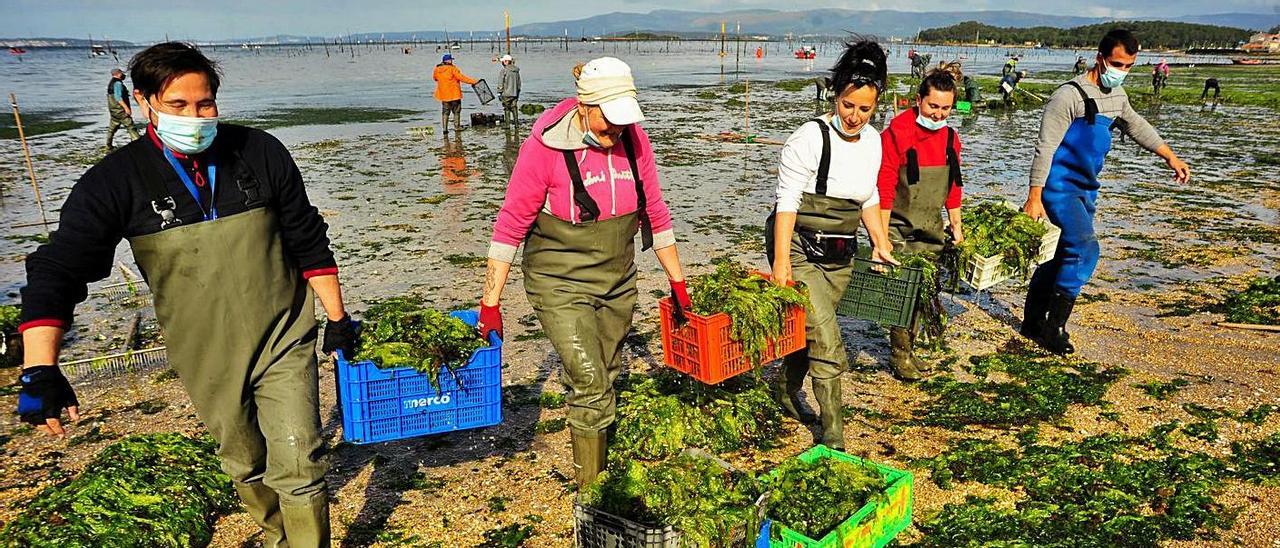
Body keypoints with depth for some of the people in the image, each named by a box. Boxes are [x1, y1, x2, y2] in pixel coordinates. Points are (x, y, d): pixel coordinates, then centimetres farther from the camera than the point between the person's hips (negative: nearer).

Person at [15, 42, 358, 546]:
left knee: (298, 465, -6)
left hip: (284, 340, -1)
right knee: (246, 465, 21)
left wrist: (338, 318, 2)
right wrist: (40, 370, -27)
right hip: (206, 358, 2)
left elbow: (308, 241, -1)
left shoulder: (260, 153, -9)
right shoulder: (116, 181, -11)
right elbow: (58, 269, -14)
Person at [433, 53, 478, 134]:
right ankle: (457, 127, 10)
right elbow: (461, 77, -16)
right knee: (456, 111, 9)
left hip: (443, 95, 5)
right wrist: (474, 81, -13)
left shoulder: (437, 70, 2)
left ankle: (445, 128, 4)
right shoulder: (452, 69, -14)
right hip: (454, 94, -5)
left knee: (445, 112, 11)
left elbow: (434, 78, 19)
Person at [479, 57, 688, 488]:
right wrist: (490, 303, -13)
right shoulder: (547, 144, -18)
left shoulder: (633, 138, -4)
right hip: (561, 286, -5)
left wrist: (678, 283, 11)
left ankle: (598, 477, 33)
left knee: (606, 382, 14)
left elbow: (655, 213, 7)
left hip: (618, 283, 5)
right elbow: (512, 224, -13)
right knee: (591, 387, -10)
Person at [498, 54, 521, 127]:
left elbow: (501, 83, -10)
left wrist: (499, 92, -4)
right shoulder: (516, 71, 8)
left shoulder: (504, 70, -11)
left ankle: (508, 123, 1)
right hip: (515, 93, 6)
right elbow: (519, 82, 16)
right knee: (514, 107, 10)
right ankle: (516, 122, 10)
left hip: (506, 93, -6)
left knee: (506, 108, 1)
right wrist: (518, 92, 23)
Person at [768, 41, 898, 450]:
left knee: (809, 330, 17)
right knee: (828, 344, -10)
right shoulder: (811, 138, -17)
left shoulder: (873, 140, 4)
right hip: (799, 247, -6)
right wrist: (780, 262, -21)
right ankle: (832, 434, 1)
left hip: (841, 254, 7)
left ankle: (786, 392, 42)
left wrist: (881, 244, 15)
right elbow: (787, 202, -18)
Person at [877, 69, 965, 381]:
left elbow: (952, 185, 16)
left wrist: (956, 225, 16)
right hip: (898, 226, -6)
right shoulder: (896, 134, -15)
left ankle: (908, 350, 19)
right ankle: (900, 355, 6)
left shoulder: (950, 138, 6)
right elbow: (884, 190, -17)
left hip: (931, 227, 6)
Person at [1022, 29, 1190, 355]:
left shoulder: (1117, 95, 9)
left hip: (1086, 188, 9)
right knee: (1084, 248, -19)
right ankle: (1054, 328, -11)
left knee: (1061, 254, 11)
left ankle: (1033, 323, 22)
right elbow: (1045, 148, -19)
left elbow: (1136, 127, 27)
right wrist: (1034, 197, -22)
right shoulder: (1070, 95, -17)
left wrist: (1170, 156, 28)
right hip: (1059, 186, -9)